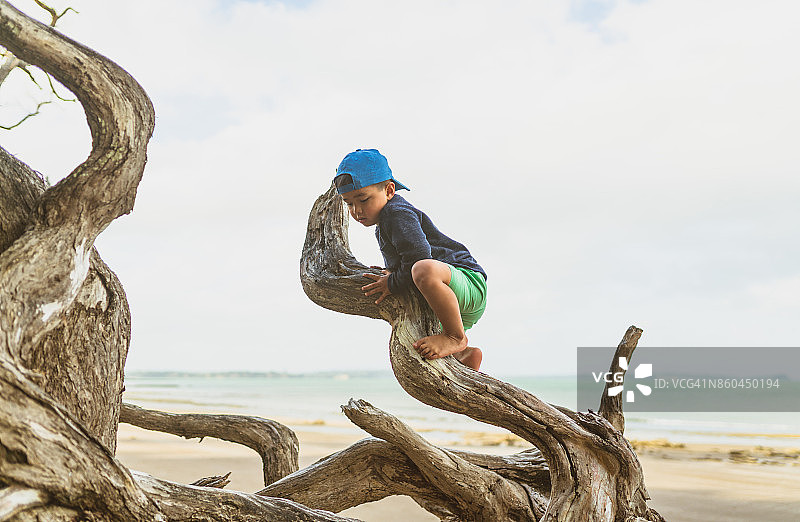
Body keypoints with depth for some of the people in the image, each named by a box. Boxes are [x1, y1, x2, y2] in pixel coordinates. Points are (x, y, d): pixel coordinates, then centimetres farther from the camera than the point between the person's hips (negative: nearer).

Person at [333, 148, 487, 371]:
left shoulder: (398, 213, -14)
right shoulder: (382, 229, 20)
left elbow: (419, 259, -26)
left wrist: (392, 285, -14)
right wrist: (391, 274, 6)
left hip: (469, 283, -11)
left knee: (424, 270, -45)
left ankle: (456, 338, -27)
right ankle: (463, 356, 12)